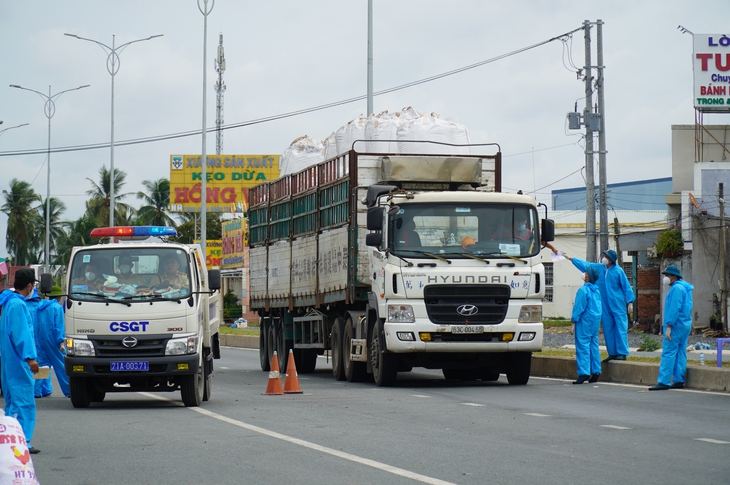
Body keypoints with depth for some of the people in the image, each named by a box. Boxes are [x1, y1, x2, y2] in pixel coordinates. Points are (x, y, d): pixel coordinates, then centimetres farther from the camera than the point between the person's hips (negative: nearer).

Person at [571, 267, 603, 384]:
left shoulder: (583, 290, -14)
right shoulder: (597, 290, 11)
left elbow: (579, 307, -14)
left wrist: (574, 318, -6)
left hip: (585, 321, -8)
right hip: (596, 320, 8)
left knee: (583, 345, -8)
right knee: (594, 345, 12)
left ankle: (584, 372, -13)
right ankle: (596, 371, 13)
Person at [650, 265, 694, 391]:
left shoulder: (677, 288, -14)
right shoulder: (685, 288, 17)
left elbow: (674, 309, -20)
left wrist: (669, 327, -21)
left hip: (676, 324, -10)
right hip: (685, 324, 10)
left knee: (668, 353, -11)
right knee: (680, 353, 10)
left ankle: (664, 382, -14)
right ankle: (679, 381, 11)